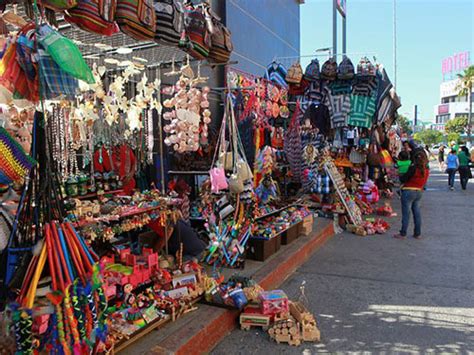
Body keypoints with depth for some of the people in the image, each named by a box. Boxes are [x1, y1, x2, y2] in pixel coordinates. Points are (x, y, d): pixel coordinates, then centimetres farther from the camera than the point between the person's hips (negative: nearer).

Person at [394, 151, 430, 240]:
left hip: (409, 191, -6)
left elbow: (404, 179, -13)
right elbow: (424, 182, 10)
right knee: (417, 213, 13)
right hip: (419, 192, 6)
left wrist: (400, 176, 7)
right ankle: (418, 234, 19)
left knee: (406, 213, 1)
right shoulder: (426, 170, 2)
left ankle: (403, 234, 6)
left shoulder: (413, 168, -17)